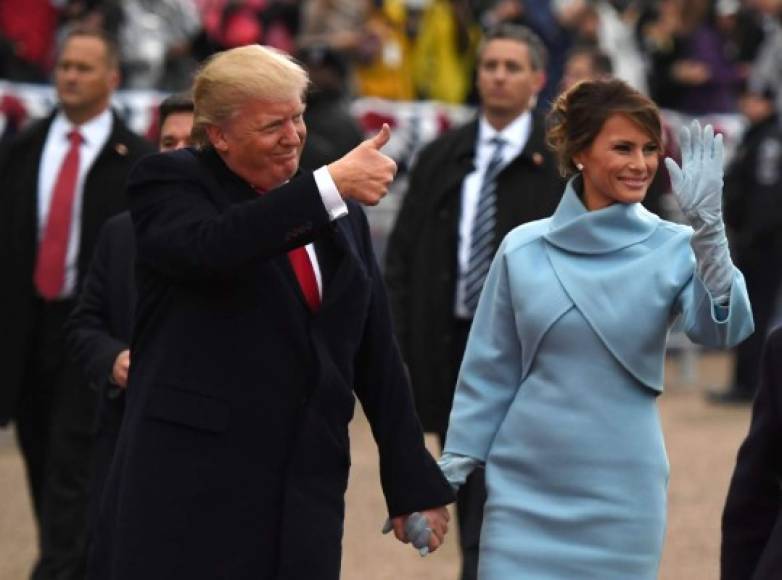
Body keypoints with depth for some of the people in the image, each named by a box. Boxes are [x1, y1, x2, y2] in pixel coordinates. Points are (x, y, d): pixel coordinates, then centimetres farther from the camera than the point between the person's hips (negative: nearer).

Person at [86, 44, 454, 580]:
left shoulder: (340, 212, 15)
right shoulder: (168, 183, 0)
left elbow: (376, 355, 17)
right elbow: (210, 246, -24)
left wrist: (414, 485, 15)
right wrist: (331, 186, -28)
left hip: (307, 490, 5)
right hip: (189, 488, -4)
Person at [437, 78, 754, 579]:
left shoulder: (673, 248, -3)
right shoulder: (523, 249, 0)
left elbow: (722, 330, -20)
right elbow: (490, 371, 7)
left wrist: (708, 225, -29)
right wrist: (451, 469, 6)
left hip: (621, 494, -1)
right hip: (525, 486, 1)